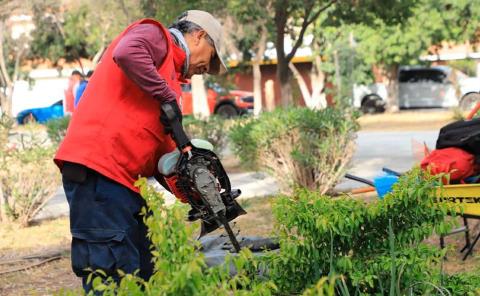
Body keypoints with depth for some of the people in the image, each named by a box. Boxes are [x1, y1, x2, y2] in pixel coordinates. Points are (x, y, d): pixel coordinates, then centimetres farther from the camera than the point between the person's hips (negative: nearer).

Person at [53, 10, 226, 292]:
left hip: (125, 180, 10)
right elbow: (127, 53, -23)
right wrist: (168, 97, -13)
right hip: (97, 169, -10)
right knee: (113, 277, -13)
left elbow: (163, 149, 24)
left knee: (142, 272, 11)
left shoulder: (169, 79, 27)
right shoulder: (155, 35, 3)